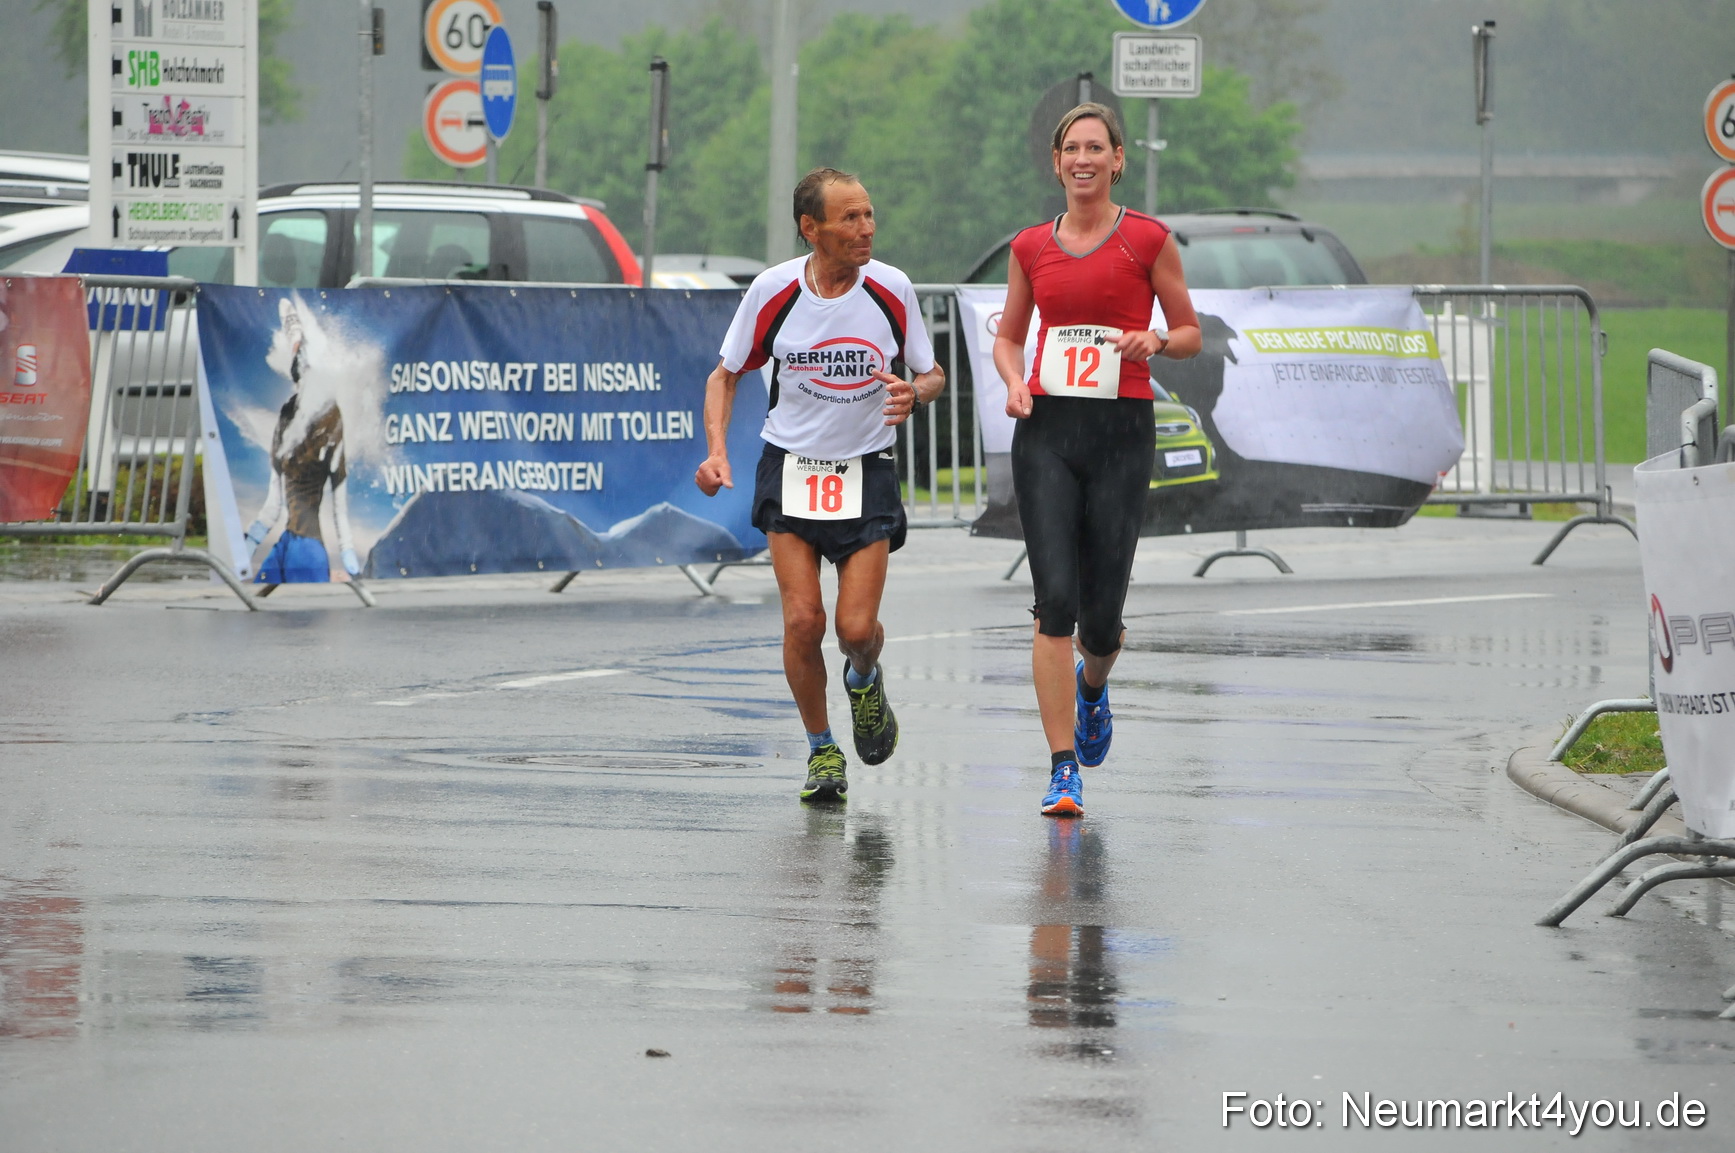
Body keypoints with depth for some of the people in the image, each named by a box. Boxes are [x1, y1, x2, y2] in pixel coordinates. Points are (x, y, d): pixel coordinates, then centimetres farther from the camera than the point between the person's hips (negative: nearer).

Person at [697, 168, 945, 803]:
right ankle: (821, 749, 10)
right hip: (791, 465, 0)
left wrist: (915, 393, -18)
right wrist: (716, 451, -10)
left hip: (866, 470, 0)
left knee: (857, 627, -9)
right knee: (802, 620, -11)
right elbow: (726, 374, 5)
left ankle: (864, 680, 28)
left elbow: (932, 373, 6)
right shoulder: (772, 290, -9)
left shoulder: (891, 289, -8)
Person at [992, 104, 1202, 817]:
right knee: (1055, 599, -11)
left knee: (1101, 616, 1)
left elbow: (1190, 334, 8)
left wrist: (1155, 341, -13)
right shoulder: (1031, 247, 9)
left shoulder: (1147, 239, 1)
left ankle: (1092, 685, 39)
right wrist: (1013, 381, 0)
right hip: (1046, 430, 1)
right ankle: (1063, 771, -7)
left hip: (1121, 432, -1)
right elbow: (1008, 335, 21)